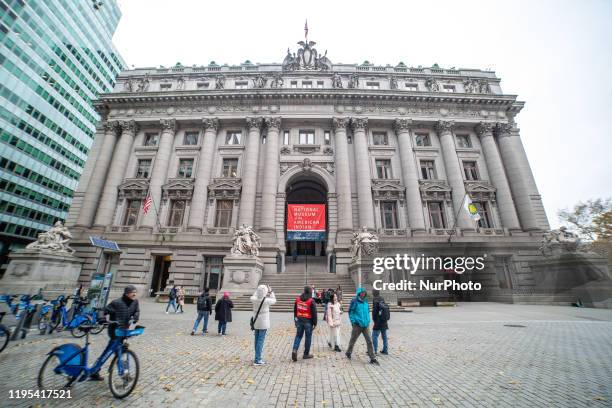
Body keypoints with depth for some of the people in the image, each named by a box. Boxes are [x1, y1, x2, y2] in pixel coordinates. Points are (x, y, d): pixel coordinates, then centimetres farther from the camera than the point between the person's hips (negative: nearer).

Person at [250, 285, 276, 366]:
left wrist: (258, 289, 15)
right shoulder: (266, 300, -20)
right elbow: (274, 300, 2)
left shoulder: (254, 300, -10)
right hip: (263, 323, -5)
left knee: (257, 340, 16)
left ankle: (257, 358, 28)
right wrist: (271, 292, 9)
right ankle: (257, 360, 4)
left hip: (256, 322, 6)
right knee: (260, 340, 1)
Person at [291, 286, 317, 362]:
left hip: (299, 320, 4)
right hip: (308, 321, -4)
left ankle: (294, 350, -5)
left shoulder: (298, 299, 3)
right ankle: (306, 354, 19)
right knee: (308, 337, 10)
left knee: (298, 336, 13)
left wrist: (295, 320, 21)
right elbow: (314, 313, -10)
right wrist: (315, 323, -1)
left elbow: (295, 310, 12)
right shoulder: (311, 301, -13)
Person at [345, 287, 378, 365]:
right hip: (357, 325, -4)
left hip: (366, 325, 4)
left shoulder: (365, 301, 7)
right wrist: (353, 321, -11)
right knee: (353, 340, 13)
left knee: (369, 341, -1)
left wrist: (368, 320, 11)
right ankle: (348, 353, 35)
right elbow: (350, 312, -8)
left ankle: (372, 358, 7)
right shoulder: (355, 301, -12)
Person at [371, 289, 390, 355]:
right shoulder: (382, 300, 8)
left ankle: (375, 350, 0)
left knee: (374, 336, -1)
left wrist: (374, 320, -3)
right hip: (384, 322, 8)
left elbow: (374, 311, -17)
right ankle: (385, 350, 22)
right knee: (384, 337, 15)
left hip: (378, 322, -8)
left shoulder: (375, 300, -16)